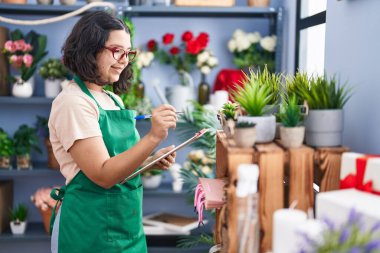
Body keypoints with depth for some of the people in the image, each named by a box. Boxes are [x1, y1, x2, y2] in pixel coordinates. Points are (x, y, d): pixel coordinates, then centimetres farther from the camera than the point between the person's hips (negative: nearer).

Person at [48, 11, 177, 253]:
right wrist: (153, 137, -29)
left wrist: (152, 161, 0)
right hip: (92, 226, -8)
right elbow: (103, 175, -22)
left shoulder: (113, 100, 9)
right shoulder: (73, 102, -15)